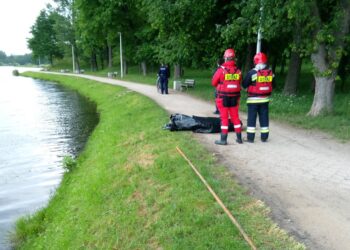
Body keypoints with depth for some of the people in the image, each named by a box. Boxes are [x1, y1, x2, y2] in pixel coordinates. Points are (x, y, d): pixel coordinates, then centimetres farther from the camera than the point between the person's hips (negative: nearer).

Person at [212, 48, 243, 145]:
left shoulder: (221, 69, -14)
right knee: (235, 117, 14)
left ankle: (223, 139, 6)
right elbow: (239, 83, 7)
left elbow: (214, 82, -4)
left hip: (223, 97, -3)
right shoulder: (238, 70, -4)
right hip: (234, 97, 3)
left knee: (224, 118, 3)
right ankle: (239, 138, 21)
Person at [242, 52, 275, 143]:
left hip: (253, 99, -4)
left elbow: (244, 85, -8)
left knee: (251, 118, 3)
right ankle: (264, 137, 17)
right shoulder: (270, 72, 1)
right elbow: (273, 85, 11)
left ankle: (250, 137, 6)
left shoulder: (252, 72, -14)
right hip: (265, 99, 4)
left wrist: (248, 88, 11)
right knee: (264, 118, 11)